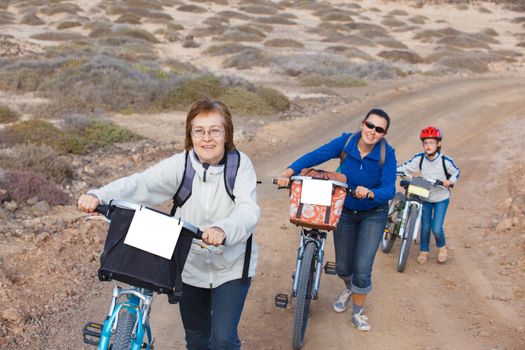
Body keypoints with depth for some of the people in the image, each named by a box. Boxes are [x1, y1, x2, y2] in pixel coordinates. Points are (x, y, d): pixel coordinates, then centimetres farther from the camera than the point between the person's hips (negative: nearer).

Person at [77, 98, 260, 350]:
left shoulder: (240, 164, -15)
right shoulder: (181, 164, -12)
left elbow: (248, 211, -29)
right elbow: (141, 183, -26)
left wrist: (223, 230, -51)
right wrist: (98, 196, -44)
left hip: (231, 267, -2)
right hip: (191, 266, 2)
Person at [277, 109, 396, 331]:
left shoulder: (387, 154, -22)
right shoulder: (346, 142, -17)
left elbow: (389, 189, -29)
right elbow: (314, 156, -22)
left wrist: (369, 194, -50)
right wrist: (288, 173, -36)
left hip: (373, 214, -2)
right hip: (345, 211, 2)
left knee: (362, 268, -9)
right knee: (343, 266, 13)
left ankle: (357, 313, 18)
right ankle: (348, 289, 51)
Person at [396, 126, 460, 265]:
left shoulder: (445, 161, -19)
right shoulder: (419, 159, -12)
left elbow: (456, 173, -4)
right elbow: (406, 167, -3)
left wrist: (450, 181, -22)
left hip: (441, 198, -2)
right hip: (425, 197, 2)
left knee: (437, 228, -8)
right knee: (425, 226, 6)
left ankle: (442, 247, 23)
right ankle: (423, 251, 28)